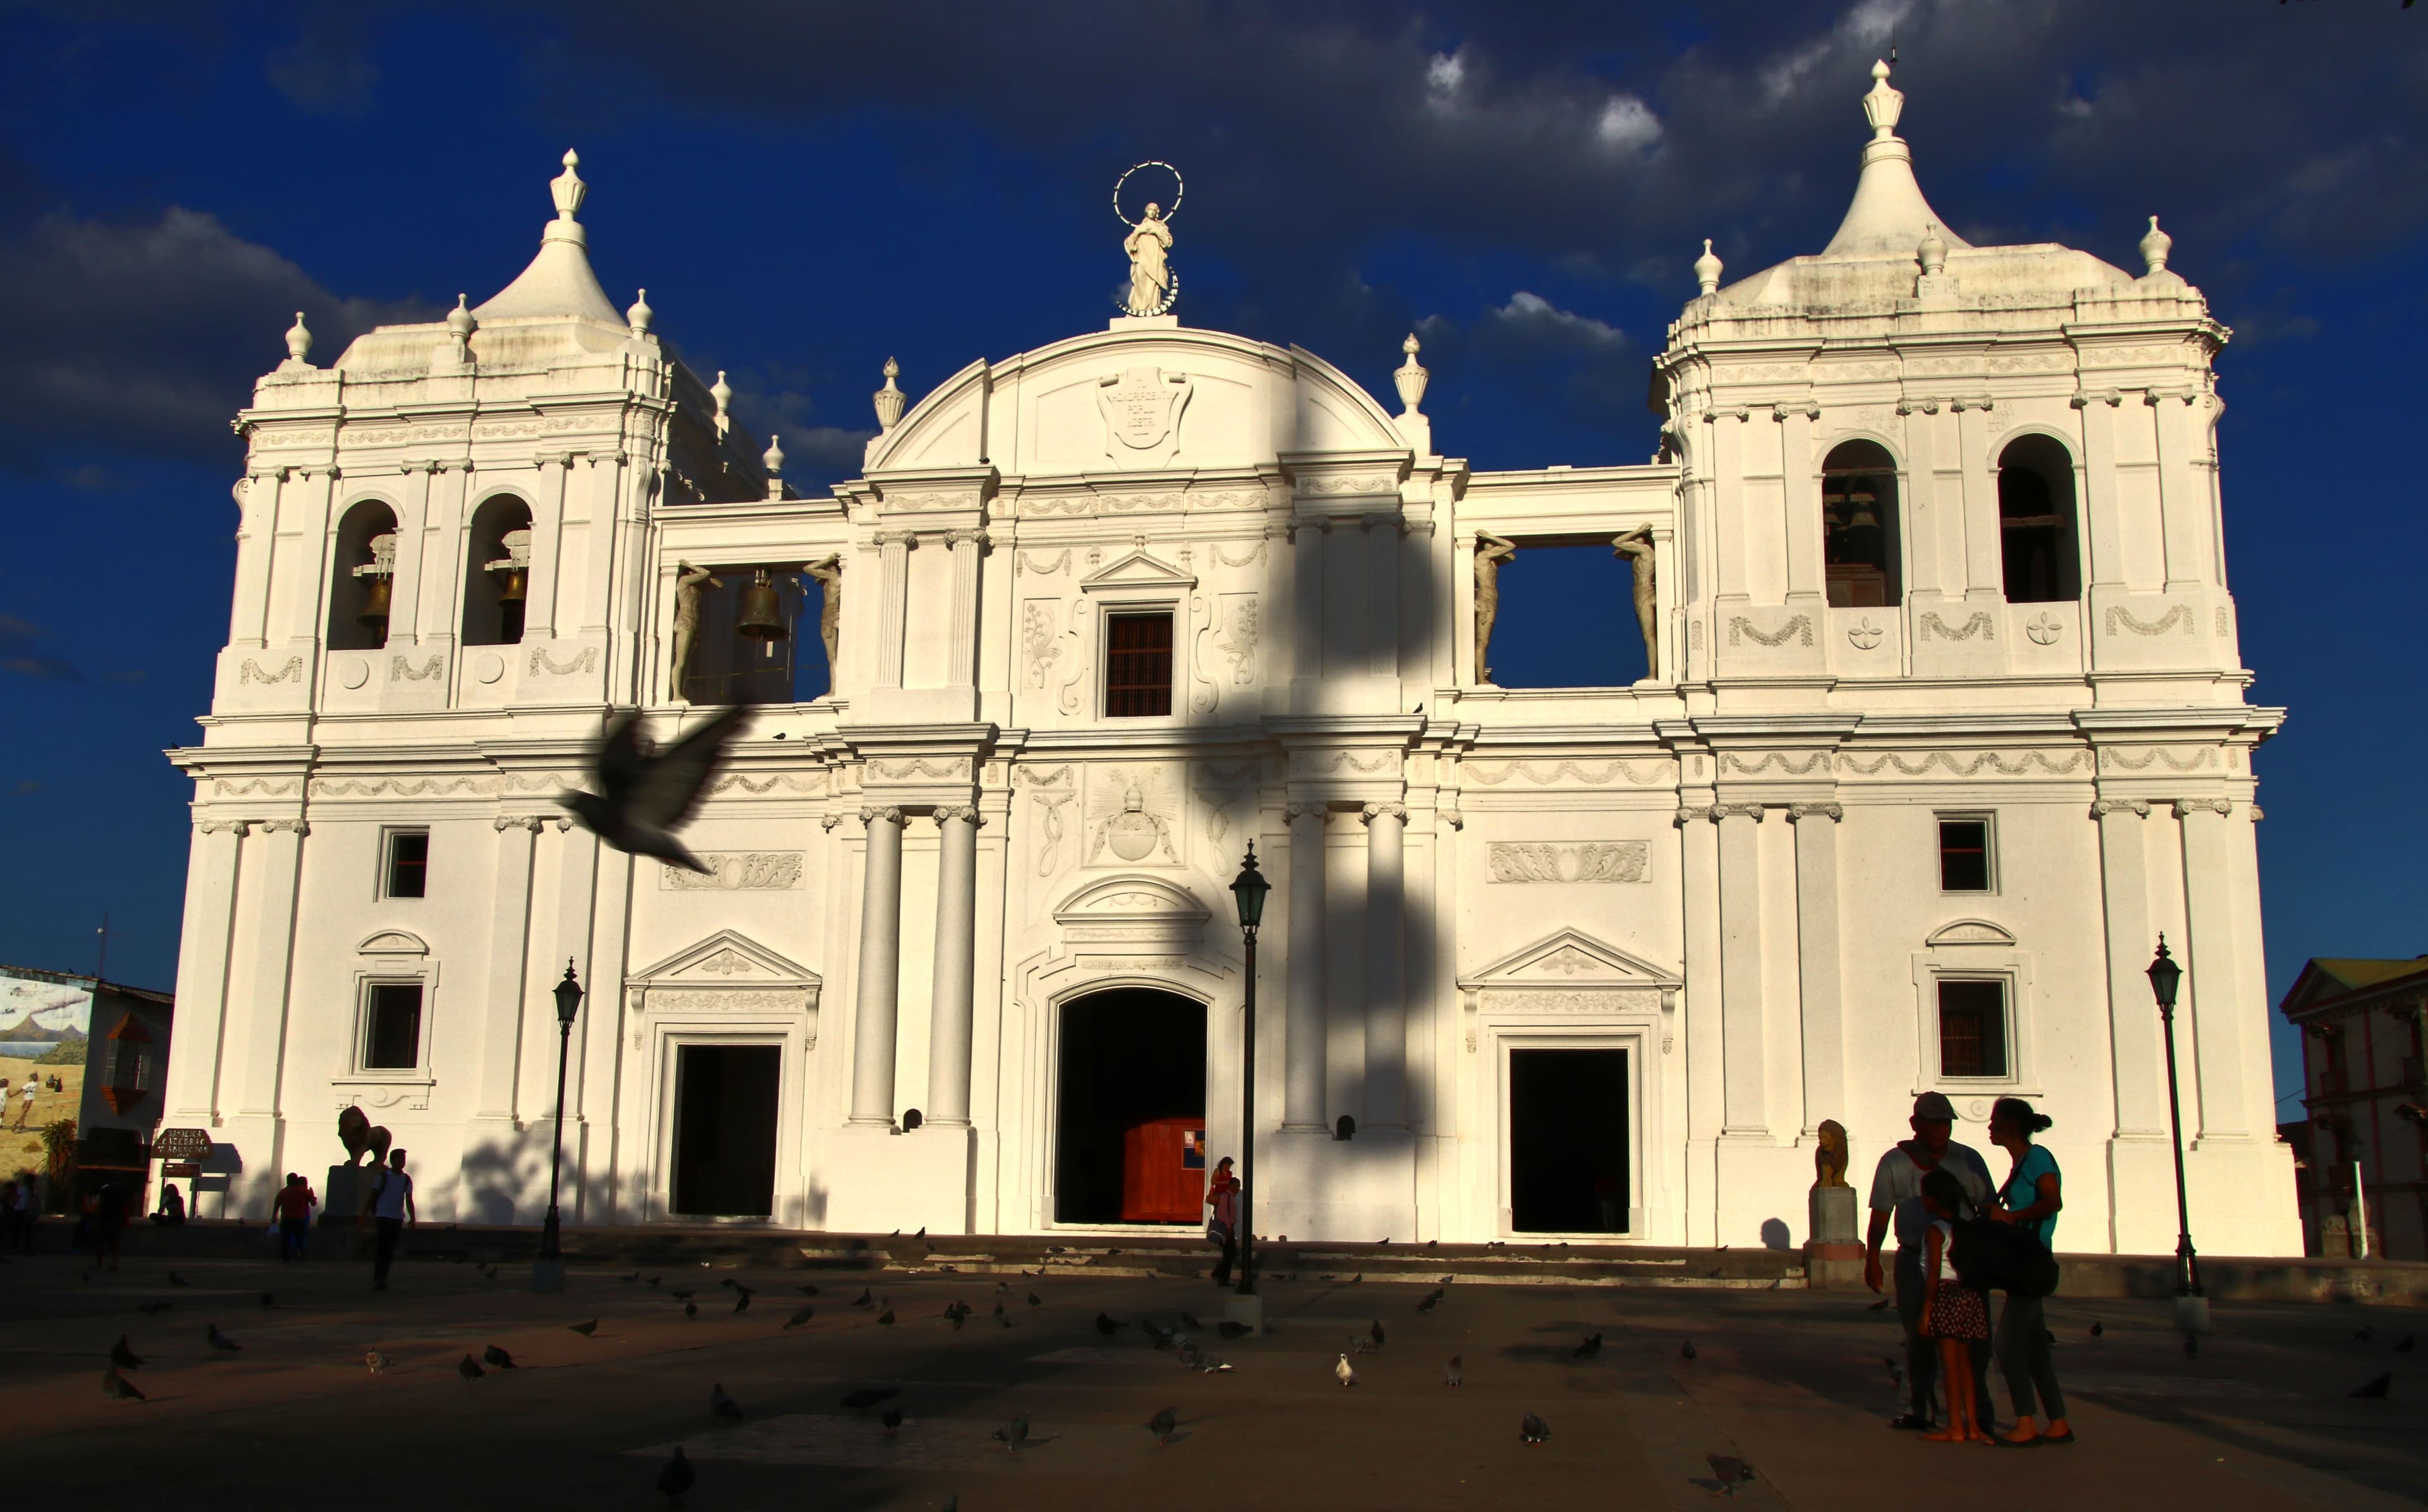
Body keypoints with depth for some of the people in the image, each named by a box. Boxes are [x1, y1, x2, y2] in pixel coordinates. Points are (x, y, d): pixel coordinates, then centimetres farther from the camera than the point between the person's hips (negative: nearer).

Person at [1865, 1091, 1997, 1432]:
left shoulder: (1969, 1160, 6)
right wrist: (1872, 1259, 0)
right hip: (1914, 1260, 0)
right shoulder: (1894, 1163, 4)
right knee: (1919, 1336, 5)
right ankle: (1918, 1409, 14)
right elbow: (1880, 1215, 5)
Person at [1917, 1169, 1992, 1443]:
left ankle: (1956, 1428, -2)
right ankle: (1972, 1425, 14)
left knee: (1950, 1362, -3)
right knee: (1964, 1362, 12)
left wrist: (1926, 1310, -12)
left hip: (1946, 1295, -7)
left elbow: (1934, 1274, -15)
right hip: (1970, 1294, 7)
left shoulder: (1935, 1231, -10)